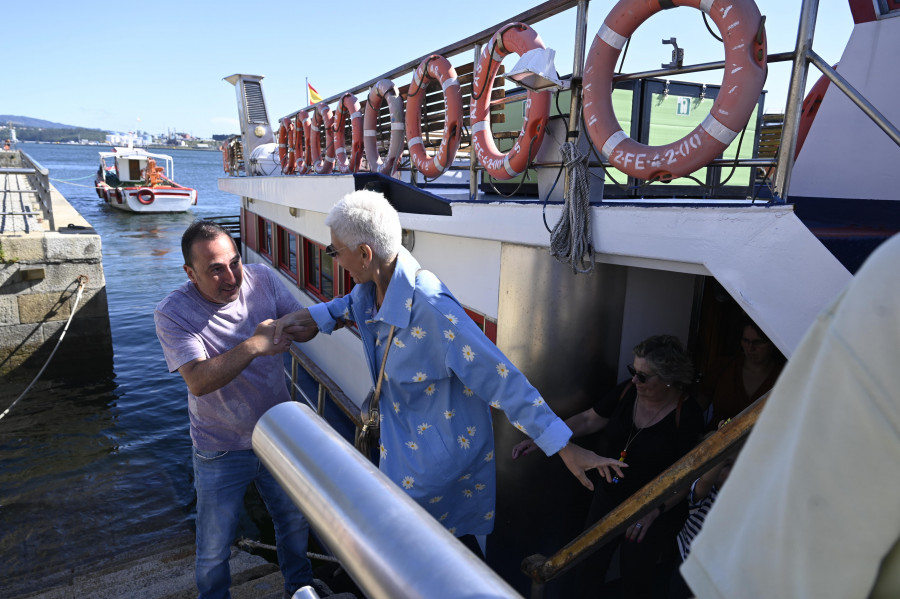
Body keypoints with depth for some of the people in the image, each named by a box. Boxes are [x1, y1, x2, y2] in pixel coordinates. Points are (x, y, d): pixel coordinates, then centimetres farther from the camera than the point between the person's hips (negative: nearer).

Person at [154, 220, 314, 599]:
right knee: (214, 546, 18)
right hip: (221, 451, -3)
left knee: (295, 518, 24)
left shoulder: (261, 279, -11)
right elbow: (198, 381, -31)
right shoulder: (172, 313, -21)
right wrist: (253, 345, -42)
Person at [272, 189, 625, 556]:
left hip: (438, 456, -7)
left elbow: (501, 379, -33)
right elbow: (354, 303, 19)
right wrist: (313, 315, 0)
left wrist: (565, 447, -28)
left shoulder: (431, 311, -35)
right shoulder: (373, 284, -8)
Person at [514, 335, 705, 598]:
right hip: (611, 494, 4)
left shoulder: (687, 414, -22)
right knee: (590, 562, 11)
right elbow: (588, 420, -1)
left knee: (635, 572, 8)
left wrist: (654, 510, -30)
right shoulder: (627, 391, -9)